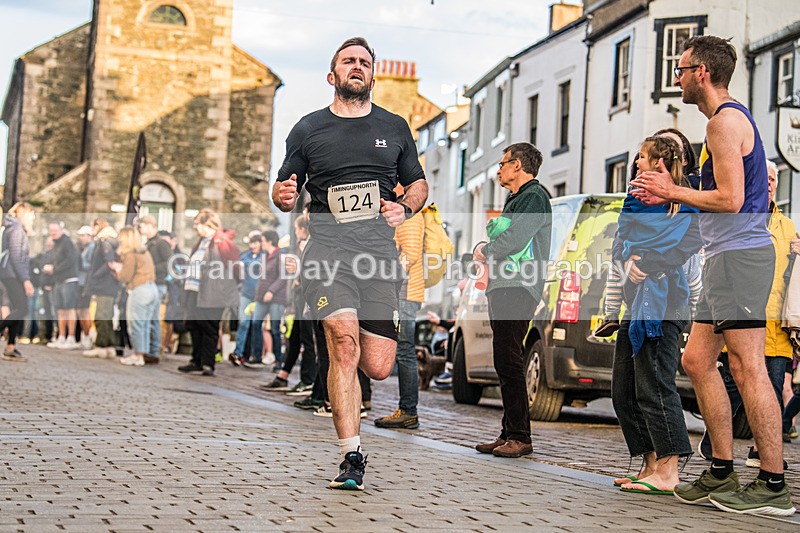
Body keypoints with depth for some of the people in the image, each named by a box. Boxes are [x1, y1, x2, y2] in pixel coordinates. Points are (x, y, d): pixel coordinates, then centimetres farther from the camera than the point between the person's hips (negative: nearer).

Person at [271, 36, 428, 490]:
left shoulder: (394, 128, 17)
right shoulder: (308, 130, 13)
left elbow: (418, 184, 25)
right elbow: (285, 193, 19)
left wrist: (405, 208, 3)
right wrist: (283, 195, -6)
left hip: (380, 246, 2)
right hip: (328, 244, -2)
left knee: (377, 367, -4)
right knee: (345, 342, -22)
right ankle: (352, 458, -15)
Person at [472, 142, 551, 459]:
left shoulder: (534, 196, -6)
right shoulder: (515, 200, 26)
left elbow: (514, 239, -17)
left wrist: (485, 251, -1)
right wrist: (485, 250, 5)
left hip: (518, 287, -10)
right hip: (502, 286, 10)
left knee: (508, 359, -14)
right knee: (504, 362, 9)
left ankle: (520, 437, -14)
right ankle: (510, 433, 12)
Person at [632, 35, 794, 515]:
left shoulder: (725, 121, -11)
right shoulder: (733, 118, 22)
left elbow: (730, 199, -19)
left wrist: (674, 191, -5)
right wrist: (672, 198, 18)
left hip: (739, 255, -11)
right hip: (729, 256, 11)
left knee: (747, 367, -10)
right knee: (698, 360, 11)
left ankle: (773, 485, -7)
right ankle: (722, 475, 14)